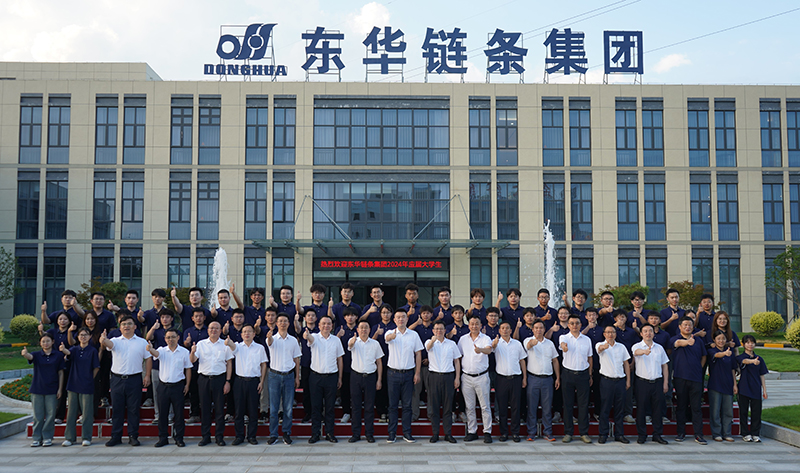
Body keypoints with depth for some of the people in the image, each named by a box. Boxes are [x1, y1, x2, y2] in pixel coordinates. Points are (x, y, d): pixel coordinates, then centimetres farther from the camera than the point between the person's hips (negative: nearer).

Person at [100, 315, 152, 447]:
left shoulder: (142, 342, 7)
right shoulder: (116, 341, 5)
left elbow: (148, 359, 8)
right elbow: (109, 344, -18)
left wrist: (147, 376, 1)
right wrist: (103, 341, -43)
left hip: (134, 380, -1)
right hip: (117, 379, 1)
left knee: (134, 409, 3)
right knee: (117, 409, 5)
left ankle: (133, 436, 11)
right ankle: (115, 437, 14)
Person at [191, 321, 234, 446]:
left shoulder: (225, 345, 5)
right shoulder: (201, 344, 7)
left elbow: (229, 364, 6)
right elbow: (192, 360, 1)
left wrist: (227, 381, -2)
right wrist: (192, 352, -22)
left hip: (219, 379, -1)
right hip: (204, 379, 1)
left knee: (220, 408, 0)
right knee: (204, 408, 4)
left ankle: (219, 436, 9)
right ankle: (205, 436, 12)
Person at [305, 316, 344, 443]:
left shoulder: (336, 340, 6)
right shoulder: (315, 337, -1)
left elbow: (339, 359, 11)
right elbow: (310, 338, -27)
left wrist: (340, 378, 10)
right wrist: (306, 335, -52)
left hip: (331, 376, 1)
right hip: (316, 376, -1)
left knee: (330, 406, 6)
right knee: (316, 406, 4)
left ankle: (329, 433, 15)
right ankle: (315, 433, 13)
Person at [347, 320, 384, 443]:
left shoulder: (375, 344, 5)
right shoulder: (354, 341, 0)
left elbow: (379, 362, 9)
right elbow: (350, 345, -25)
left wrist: (379, 379, 2)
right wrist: (353, 340, -50)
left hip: (370, 377, 1)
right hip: (356, 376, -1)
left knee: (369, 406, 4)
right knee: (355, 406, 4)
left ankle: (369, 433, 13)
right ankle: (355, 434, 12)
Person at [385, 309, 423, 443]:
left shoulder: (414, 335, 4)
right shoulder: (390, 333, -1)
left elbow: (418, 354, 7)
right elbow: (387, 338, -26)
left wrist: (417, 373, 0)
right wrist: (392, 336, -51)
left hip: (408, 373, 1)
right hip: (394, 373, -1)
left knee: (407, 404, 6)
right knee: (392, 404, 3)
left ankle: (407, 432, 14)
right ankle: (392, 433, 11)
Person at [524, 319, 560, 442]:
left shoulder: (550, 343, 12)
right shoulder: (528, 340, -1)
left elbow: (555, 361, 15)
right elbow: (528, 346, -26)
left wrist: (558, 377, 9)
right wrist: (532, 343, -51)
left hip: (547, 379, 3)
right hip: (533, 378, -3)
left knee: (547, 407, 5)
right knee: (532, 406, 1)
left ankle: (547, 432, 13)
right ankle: (531, 433, 8)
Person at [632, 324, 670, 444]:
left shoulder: (659, 348, 11)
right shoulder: (637, 346, -1)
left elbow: (664, 366, 14)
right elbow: (636, 352, -26)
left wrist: (665, 383, 8)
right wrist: (645, 351, -50)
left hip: (657, 382, 3)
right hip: (642, 382, -3)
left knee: (658, 408, 5)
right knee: (641, 408, 1)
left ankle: (657, 434, 15)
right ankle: (641, 435, 11)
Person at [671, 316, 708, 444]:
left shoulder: (698, 340, 12)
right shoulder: (675, 339, 1)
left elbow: (703, 356, 22)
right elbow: (678, 343, -23)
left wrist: (699, 368, 6)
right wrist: (687, 342, -45)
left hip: (696, 377, 2)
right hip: (680, 377, -2)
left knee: (696, 407, 0)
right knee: (681, 406, 5)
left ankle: (698, 435, 4)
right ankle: (681, 433, 15)